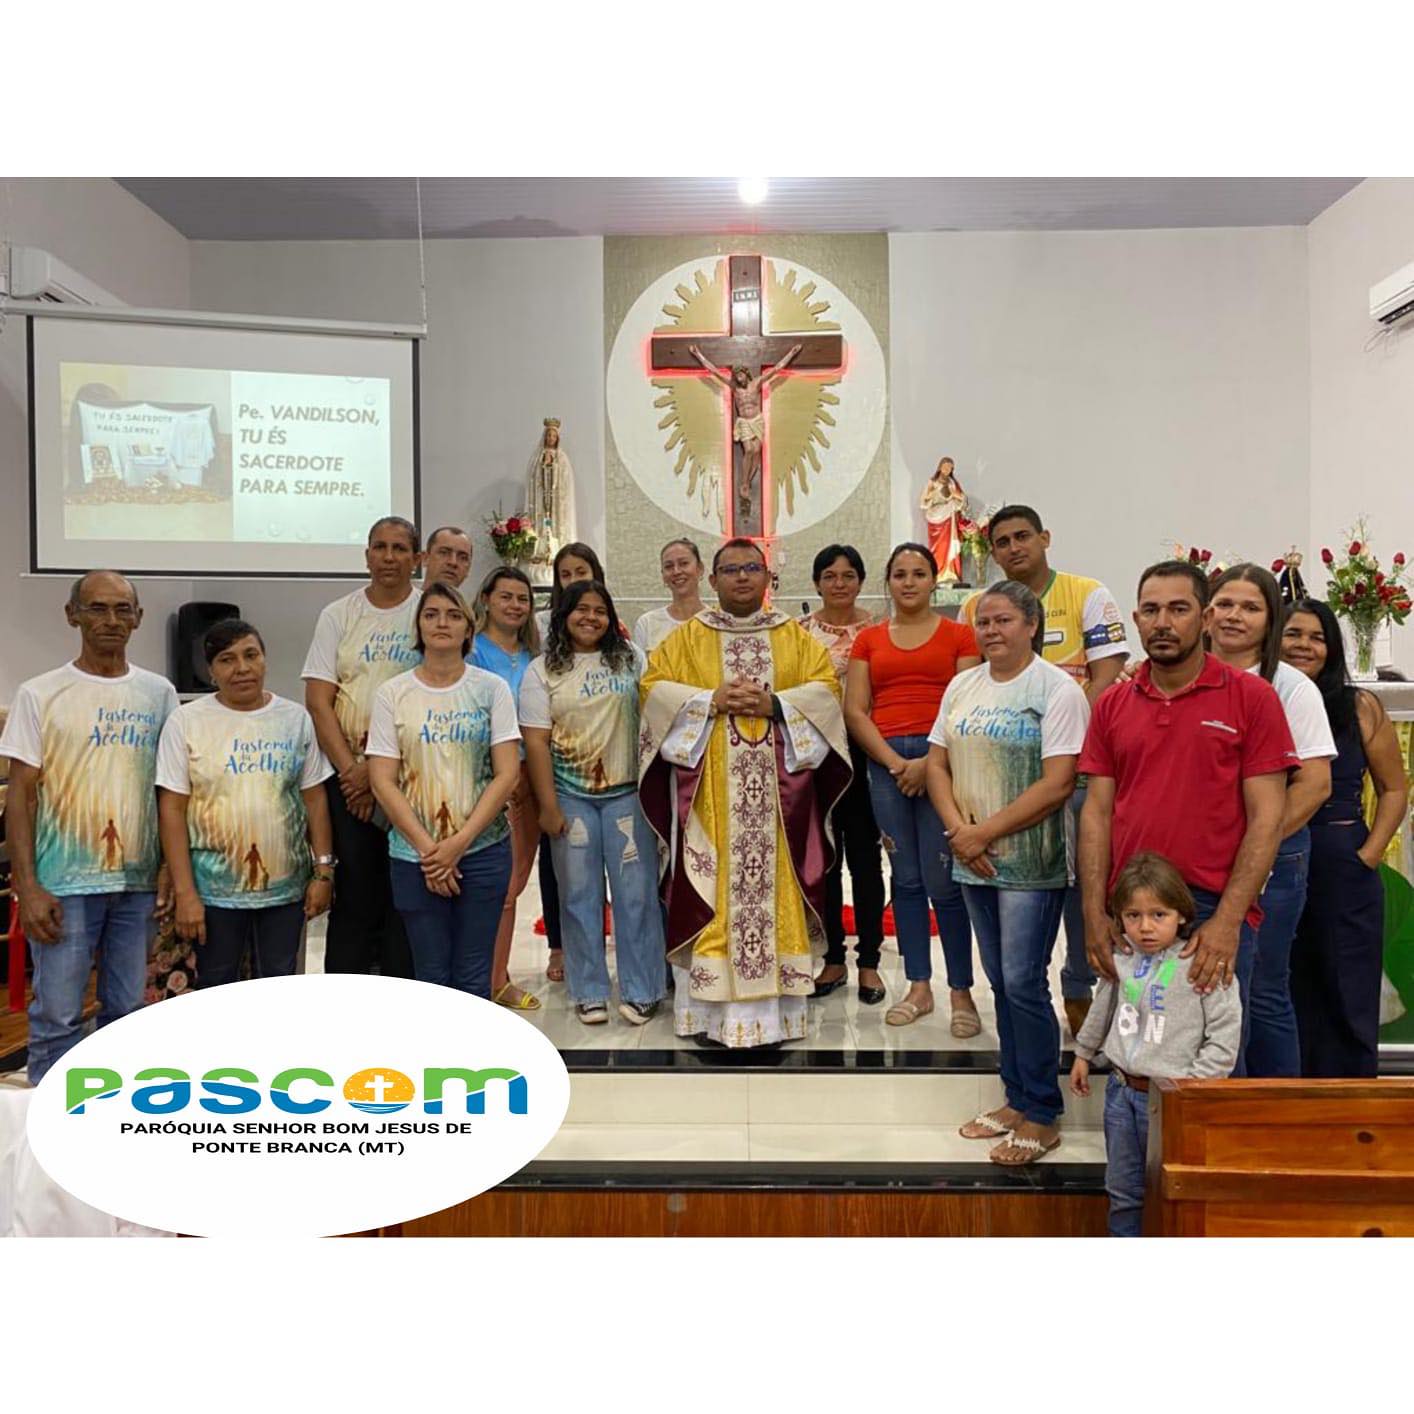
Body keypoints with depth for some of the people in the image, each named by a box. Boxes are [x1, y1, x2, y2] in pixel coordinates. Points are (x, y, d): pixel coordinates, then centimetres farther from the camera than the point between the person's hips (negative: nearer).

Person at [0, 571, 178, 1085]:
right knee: (57, 1016, 1)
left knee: (126, 1011, 12)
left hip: (139, 881, 3)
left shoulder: (159, 693, 6)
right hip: (65, 884, -3)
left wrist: (171, 867, 3)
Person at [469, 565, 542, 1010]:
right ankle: (495, 982, 8)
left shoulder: (533, 656, 13)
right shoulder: (473, 651, -4)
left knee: (515, 879, 10)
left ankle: (499, 977, 21)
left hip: (530, 776, 6)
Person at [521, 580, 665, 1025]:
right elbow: (536, 742, -3)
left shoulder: (629, 659, 5)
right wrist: (548, 806, -8)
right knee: (580, 895, 7)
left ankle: (640, 991, 14)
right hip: (571, 796, 0)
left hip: (627, 791, 1)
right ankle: (589, 992, 19)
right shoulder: (542, 670, 1)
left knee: (636, 892, 2)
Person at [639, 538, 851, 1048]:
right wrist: (711, 700, -13)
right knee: (710, 889, -2)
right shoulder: (687, 636, 9)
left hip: (777, 789, 1)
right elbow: (654, 687, 0)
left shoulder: (795, 636, 12)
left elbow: (826, 689, 3)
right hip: (708, 789, -1)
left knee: (775, 884, 1)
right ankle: (710, 1007, 5)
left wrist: (774, 704, -13)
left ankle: (776, 1005, 9)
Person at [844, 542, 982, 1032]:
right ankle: (919, 987, 19)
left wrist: (930, 763, -13)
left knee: (943, 881, -5)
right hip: (886, 763, 3)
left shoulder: (958, 635, 6)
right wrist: (894, 762, -7)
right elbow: (854, 710, 6)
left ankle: (962, 991, 8)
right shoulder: (869, 639, 13)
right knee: (905, 879, 9)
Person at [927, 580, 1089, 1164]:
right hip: (974, 861, 6)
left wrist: (985, 832, -16)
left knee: (1025, 983, -4)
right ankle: (1016, 1099, 26)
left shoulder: (1058, 690, -9)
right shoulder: (962, 686, 11)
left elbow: (1057, 785, -16)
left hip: (1031, 862, -6)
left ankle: (1041, 1116, 10)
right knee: (1001, 982, 13)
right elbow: (937, 764, 9)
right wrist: (959, 829, -7)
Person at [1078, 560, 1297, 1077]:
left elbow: (1267, 815, -6)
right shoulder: (1112, 707, 9)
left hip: (1216, 916, -3)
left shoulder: (1252, 698, -2)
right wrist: (1094, 914, -1)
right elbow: (1097, 811, 7)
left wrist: (1227, 921, -14)